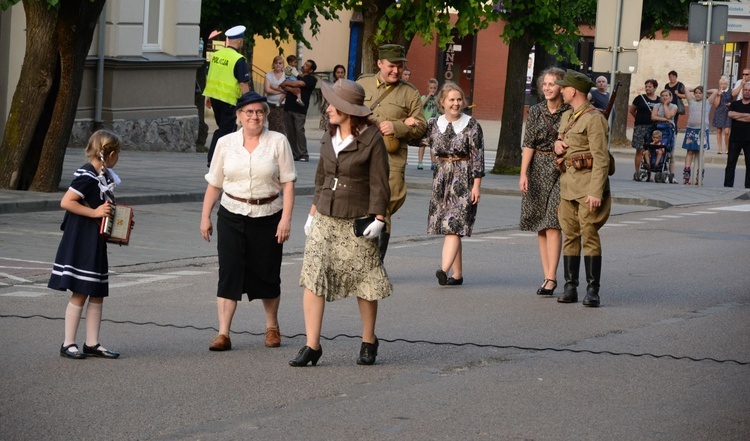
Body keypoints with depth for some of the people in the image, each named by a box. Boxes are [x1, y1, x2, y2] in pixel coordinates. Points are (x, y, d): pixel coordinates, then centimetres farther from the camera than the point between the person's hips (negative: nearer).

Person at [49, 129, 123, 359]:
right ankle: (68, 344, 4)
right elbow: (66, 202, -22)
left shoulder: (104, 176, 11)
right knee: (80, 293, -3)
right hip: (80, 243, -9)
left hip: (96, 243, 9)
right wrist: (95, 212, -21)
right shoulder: (87, 176, -17)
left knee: (97, 294, 10)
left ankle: (92, 344, 15)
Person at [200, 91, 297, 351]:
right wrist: (205, 216, 6)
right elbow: (214, 184, 10)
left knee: (267, 274, 8)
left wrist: (286, 218, -10)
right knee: (229, 273, -6)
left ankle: (272, 327, 29)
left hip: (267, 217, -1)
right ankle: (223, 333, -6)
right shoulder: (226, 143, 5)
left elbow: (288, 183, -3)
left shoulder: (278, 142, 0)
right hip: (231, 216, 1)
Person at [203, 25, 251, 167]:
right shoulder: (239, 60, -16)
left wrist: (208, 97, 23)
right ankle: (213, 159, -1)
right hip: (229, 99, -7)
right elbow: (244, 84, -16)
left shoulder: (216, 55, 5)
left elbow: (209, 77, 13)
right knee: (225, 130, 2)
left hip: (214, 96, 7)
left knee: (224, 127, 20)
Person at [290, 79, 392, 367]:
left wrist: (378, 218, -14)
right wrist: (313, 211, 15)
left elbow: (379, 183, -8)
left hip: (357, 222, -5)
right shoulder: (330, 137, 10)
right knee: (312, 278, -6)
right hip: (325, 219, 5)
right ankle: (312, 346, -4)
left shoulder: (371, 138, -8)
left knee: (364, 282, 6)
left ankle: (368, 341, 24)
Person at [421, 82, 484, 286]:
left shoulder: (471, 126, -4)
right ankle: (457, 274, 13)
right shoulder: (434, 124, 9)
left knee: (454, 224, -16)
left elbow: (478, 157, -5)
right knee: (450, 228, 7)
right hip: (441, 178, 5)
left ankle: (444, 270, -29)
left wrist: (476, 185, -10)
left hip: (463, 179, -5)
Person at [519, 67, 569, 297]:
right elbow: (528, 144, 2)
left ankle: (551, 277, -14)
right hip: (538, 169, 4)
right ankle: (547, 276, 12)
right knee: (540, 226, 6)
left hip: (560, 169, -4)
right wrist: (523, 173, -4)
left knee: (552, 223, -13)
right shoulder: (535, 111, 5)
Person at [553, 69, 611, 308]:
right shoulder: (566, 116, 16)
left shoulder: (594, 119, -11)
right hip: (567, 182, 8)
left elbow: (601, 159, -16)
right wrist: (557, 143, 6)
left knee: (589, 235, -9)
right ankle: (570, 287, 12)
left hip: (588, 183, -8)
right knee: (570, 236, 8)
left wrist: (596, 192, -22)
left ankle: (592, 290, -7)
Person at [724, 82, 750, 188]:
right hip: (735, 138, 2)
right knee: (731, 162, 1)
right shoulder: (735, 104, 12)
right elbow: (730, 114, -7)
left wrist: (737, 116, -8)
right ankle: (728, 185, 4)